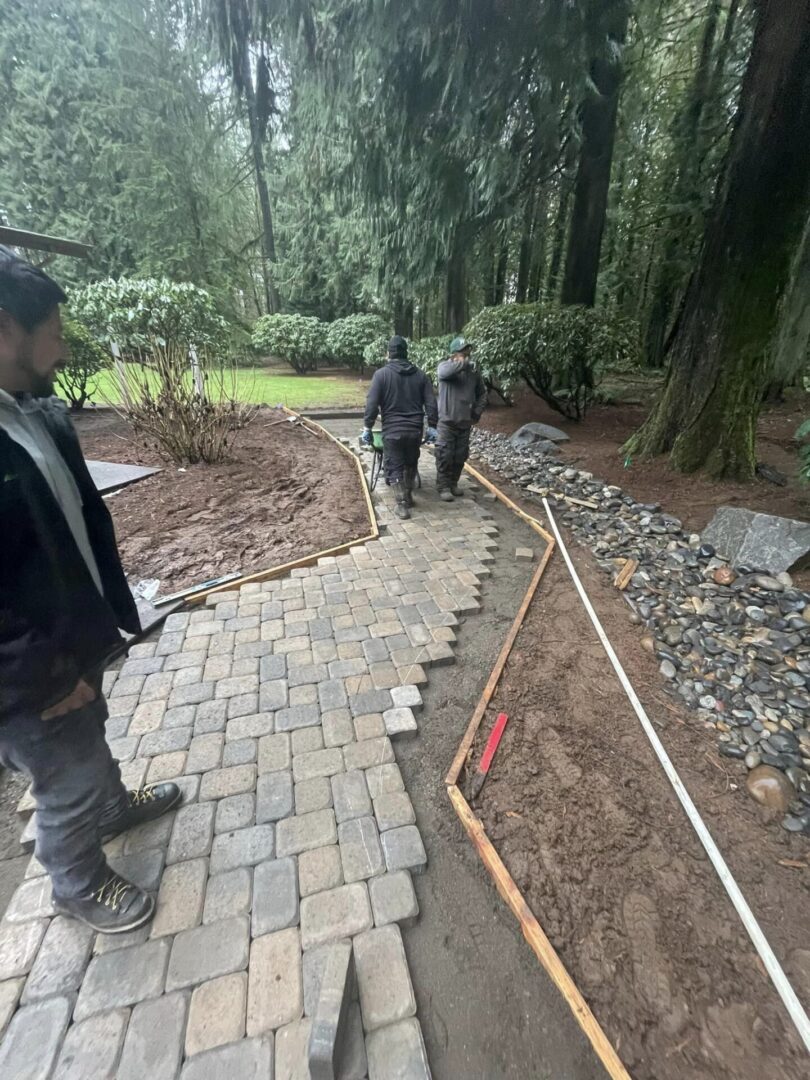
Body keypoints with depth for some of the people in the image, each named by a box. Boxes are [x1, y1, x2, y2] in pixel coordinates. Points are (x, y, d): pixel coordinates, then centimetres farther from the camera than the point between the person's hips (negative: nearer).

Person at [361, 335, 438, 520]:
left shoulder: (381, 374, -4)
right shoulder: (420, 374, 7)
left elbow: (372, 404, -9)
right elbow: (431, 403, 5)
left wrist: (367, 427, -3)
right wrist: (432, 426, 9)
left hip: (392, 430, -4)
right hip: (415, 429, 4)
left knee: (395, 467, 3)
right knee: (410, 464, 20)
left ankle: (402, 504, -1)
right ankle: (408, 496, 32)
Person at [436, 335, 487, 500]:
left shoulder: (473, 372, 7)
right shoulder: (445, 366, -5)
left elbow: (482, 394, 18)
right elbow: (446, 371, -32)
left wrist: (477, 412, 7)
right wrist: (464, 363, -25)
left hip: (465, 422, 5)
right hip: (447, 421, -5)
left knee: (460, 456, 11)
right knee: (445, 456, -3)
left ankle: (453, 483, 26)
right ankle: (443, 487, 7)